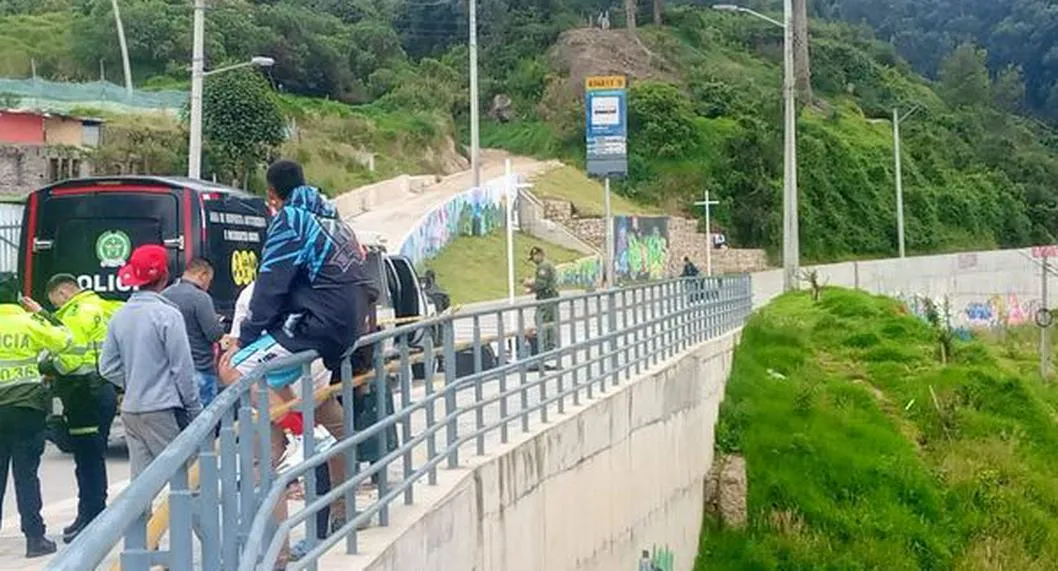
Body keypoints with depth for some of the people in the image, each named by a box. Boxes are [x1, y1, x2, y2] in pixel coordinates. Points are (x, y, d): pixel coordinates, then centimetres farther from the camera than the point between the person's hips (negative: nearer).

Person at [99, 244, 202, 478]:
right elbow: (183, 368, -10)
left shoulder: (119, 317, 6)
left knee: (141, 478, 9)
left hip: (130, 411, 6)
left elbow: (108, 368, 10)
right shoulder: (167, 315, -12)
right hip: (163, 410, -6)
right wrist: (195, 409, -2)